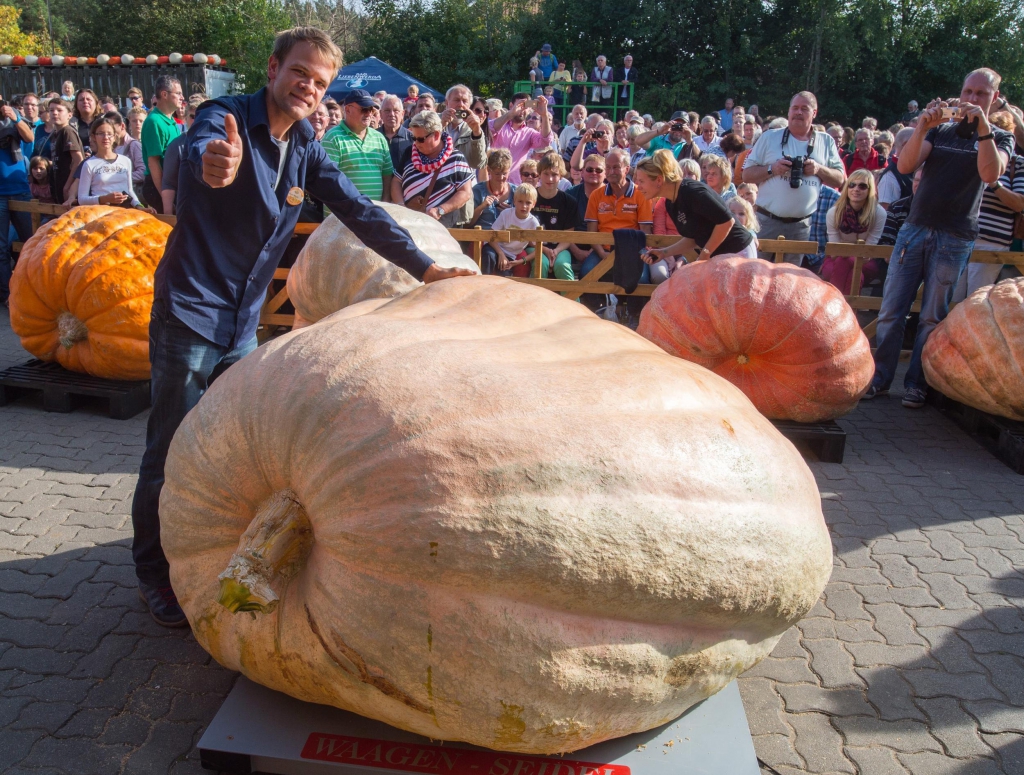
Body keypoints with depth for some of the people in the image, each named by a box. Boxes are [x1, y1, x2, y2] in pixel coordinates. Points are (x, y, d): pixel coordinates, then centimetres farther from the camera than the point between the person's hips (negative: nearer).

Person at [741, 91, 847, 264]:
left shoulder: (826, 142, 8)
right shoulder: (770, 137, 3)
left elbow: (840, 180, 8)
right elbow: (746, 175, 1)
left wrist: (819, 169, -9)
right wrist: (772, 169, -15)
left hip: (801, 225, 2)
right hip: (766, 221, -2)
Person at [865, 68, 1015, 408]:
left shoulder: (1000, 138, 8)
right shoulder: (939, 131, 13)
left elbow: (990, 173, -14)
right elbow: (906, 166, -3)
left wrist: (982, 126, -19)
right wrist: (922, 128, -17)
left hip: (954, 239, -2)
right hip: (915, 228, 2)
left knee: (932, 317, 1)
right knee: (891, 310, -2)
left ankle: (916, 383, 10)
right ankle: (879, 378, 7)